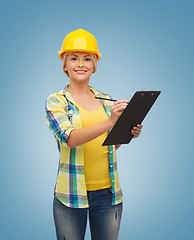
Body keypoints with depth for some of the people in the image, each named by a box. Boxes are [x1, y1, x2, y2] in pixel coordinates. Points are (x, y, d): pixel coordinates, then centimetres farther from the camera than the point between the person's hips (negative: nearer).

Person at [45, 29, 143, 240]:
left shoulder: (105, 100, 9)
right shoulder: (56, 101, -3)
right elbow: (70, 138, -20)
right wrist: (110, 122, -31)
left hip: (108, 192, 4)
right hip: (72, 193, -3)